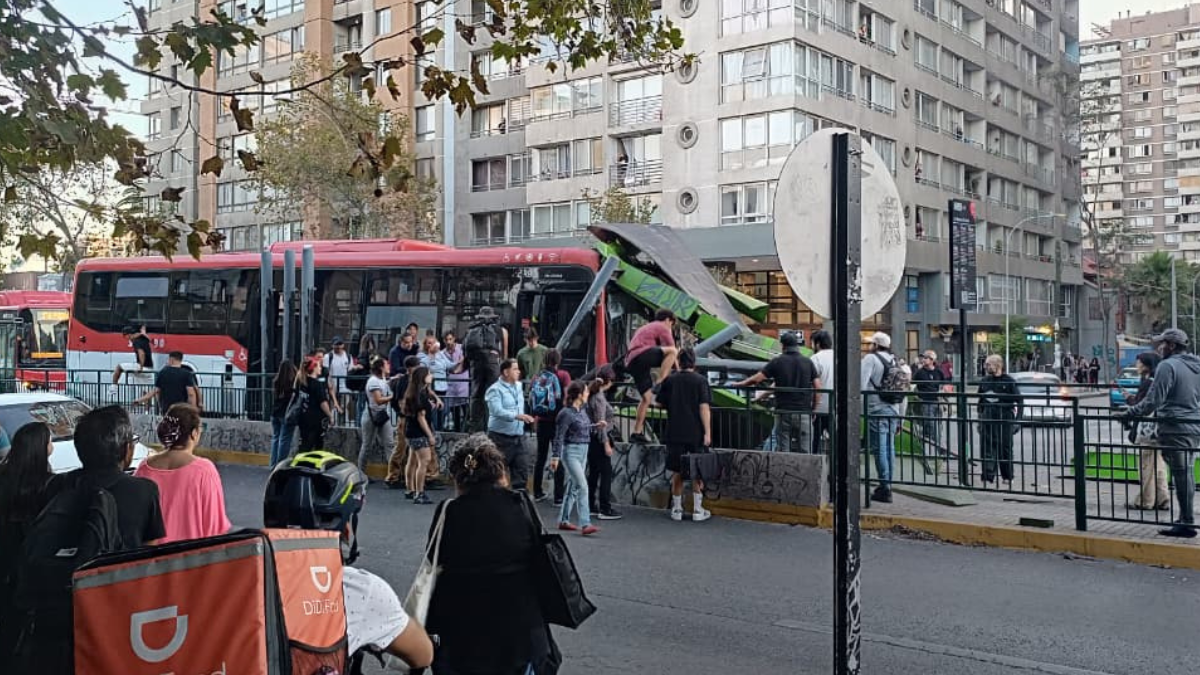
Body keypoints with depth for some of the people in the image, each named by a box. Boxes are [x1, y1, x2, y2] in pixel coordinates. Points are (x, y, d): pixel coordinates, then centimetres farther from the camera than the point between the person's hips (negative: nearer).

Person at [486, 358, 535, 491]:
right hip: (501, 437, -7)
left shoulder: (518, 386, 11)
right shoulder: (495, 390, -12)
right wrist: (517, 416, -37)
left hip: (518, 436, 7)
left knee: (522, 468, 4)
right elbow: (497, 411, -27)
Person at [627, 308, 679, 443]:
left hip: (631, 363, 9)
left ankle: (636, 433, 11)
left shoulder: (645, 328, 37)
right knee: (672, 351, -20)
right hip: (641, 356, -9)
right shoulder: (663, 328, 9)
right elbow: (672, 349, 3)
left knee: (647, 397, 12)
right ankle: (659, 385, -27)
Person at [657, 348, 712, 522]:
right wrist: (707, 432, -11)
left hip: (675, 434, 2)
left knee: (677, 473, 9)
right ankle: (697, 510, 9)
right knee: (697, 473, 8)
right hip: (696, 434, -2)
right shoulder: (700, 381, -5)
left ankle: (677, 509, 13)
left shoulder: (669, 381, 3)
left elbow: (662, 403, 12)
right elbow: (704, 408, -11)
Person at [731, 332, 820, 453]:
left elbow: (756, 379, -2)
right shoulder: (808, 362, 4)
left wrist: (739, 384, 14)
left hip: (783, 412, -1)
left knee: (784, 451, 4)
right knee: (804, 452, 3)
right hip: (804, 413, 1)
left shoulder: (777, 361, -1)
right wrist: (813, 409, 11)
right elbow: (818, 389, 1)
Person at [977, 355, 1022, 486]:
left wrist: (1017, 419, -8)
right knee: (987, 448, -3)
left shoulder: (1009, 381, -4)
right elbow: (980, 401, 18)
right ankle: (988, 476, -2)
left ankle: (1007, 476, 18)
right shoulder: (984, 381, 9)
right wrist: (980, 418, 13)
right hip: (987, 420, 3)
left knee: (1005, 448, 6)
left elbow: (1020, 401, -2)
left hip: (1004, 420, -3)